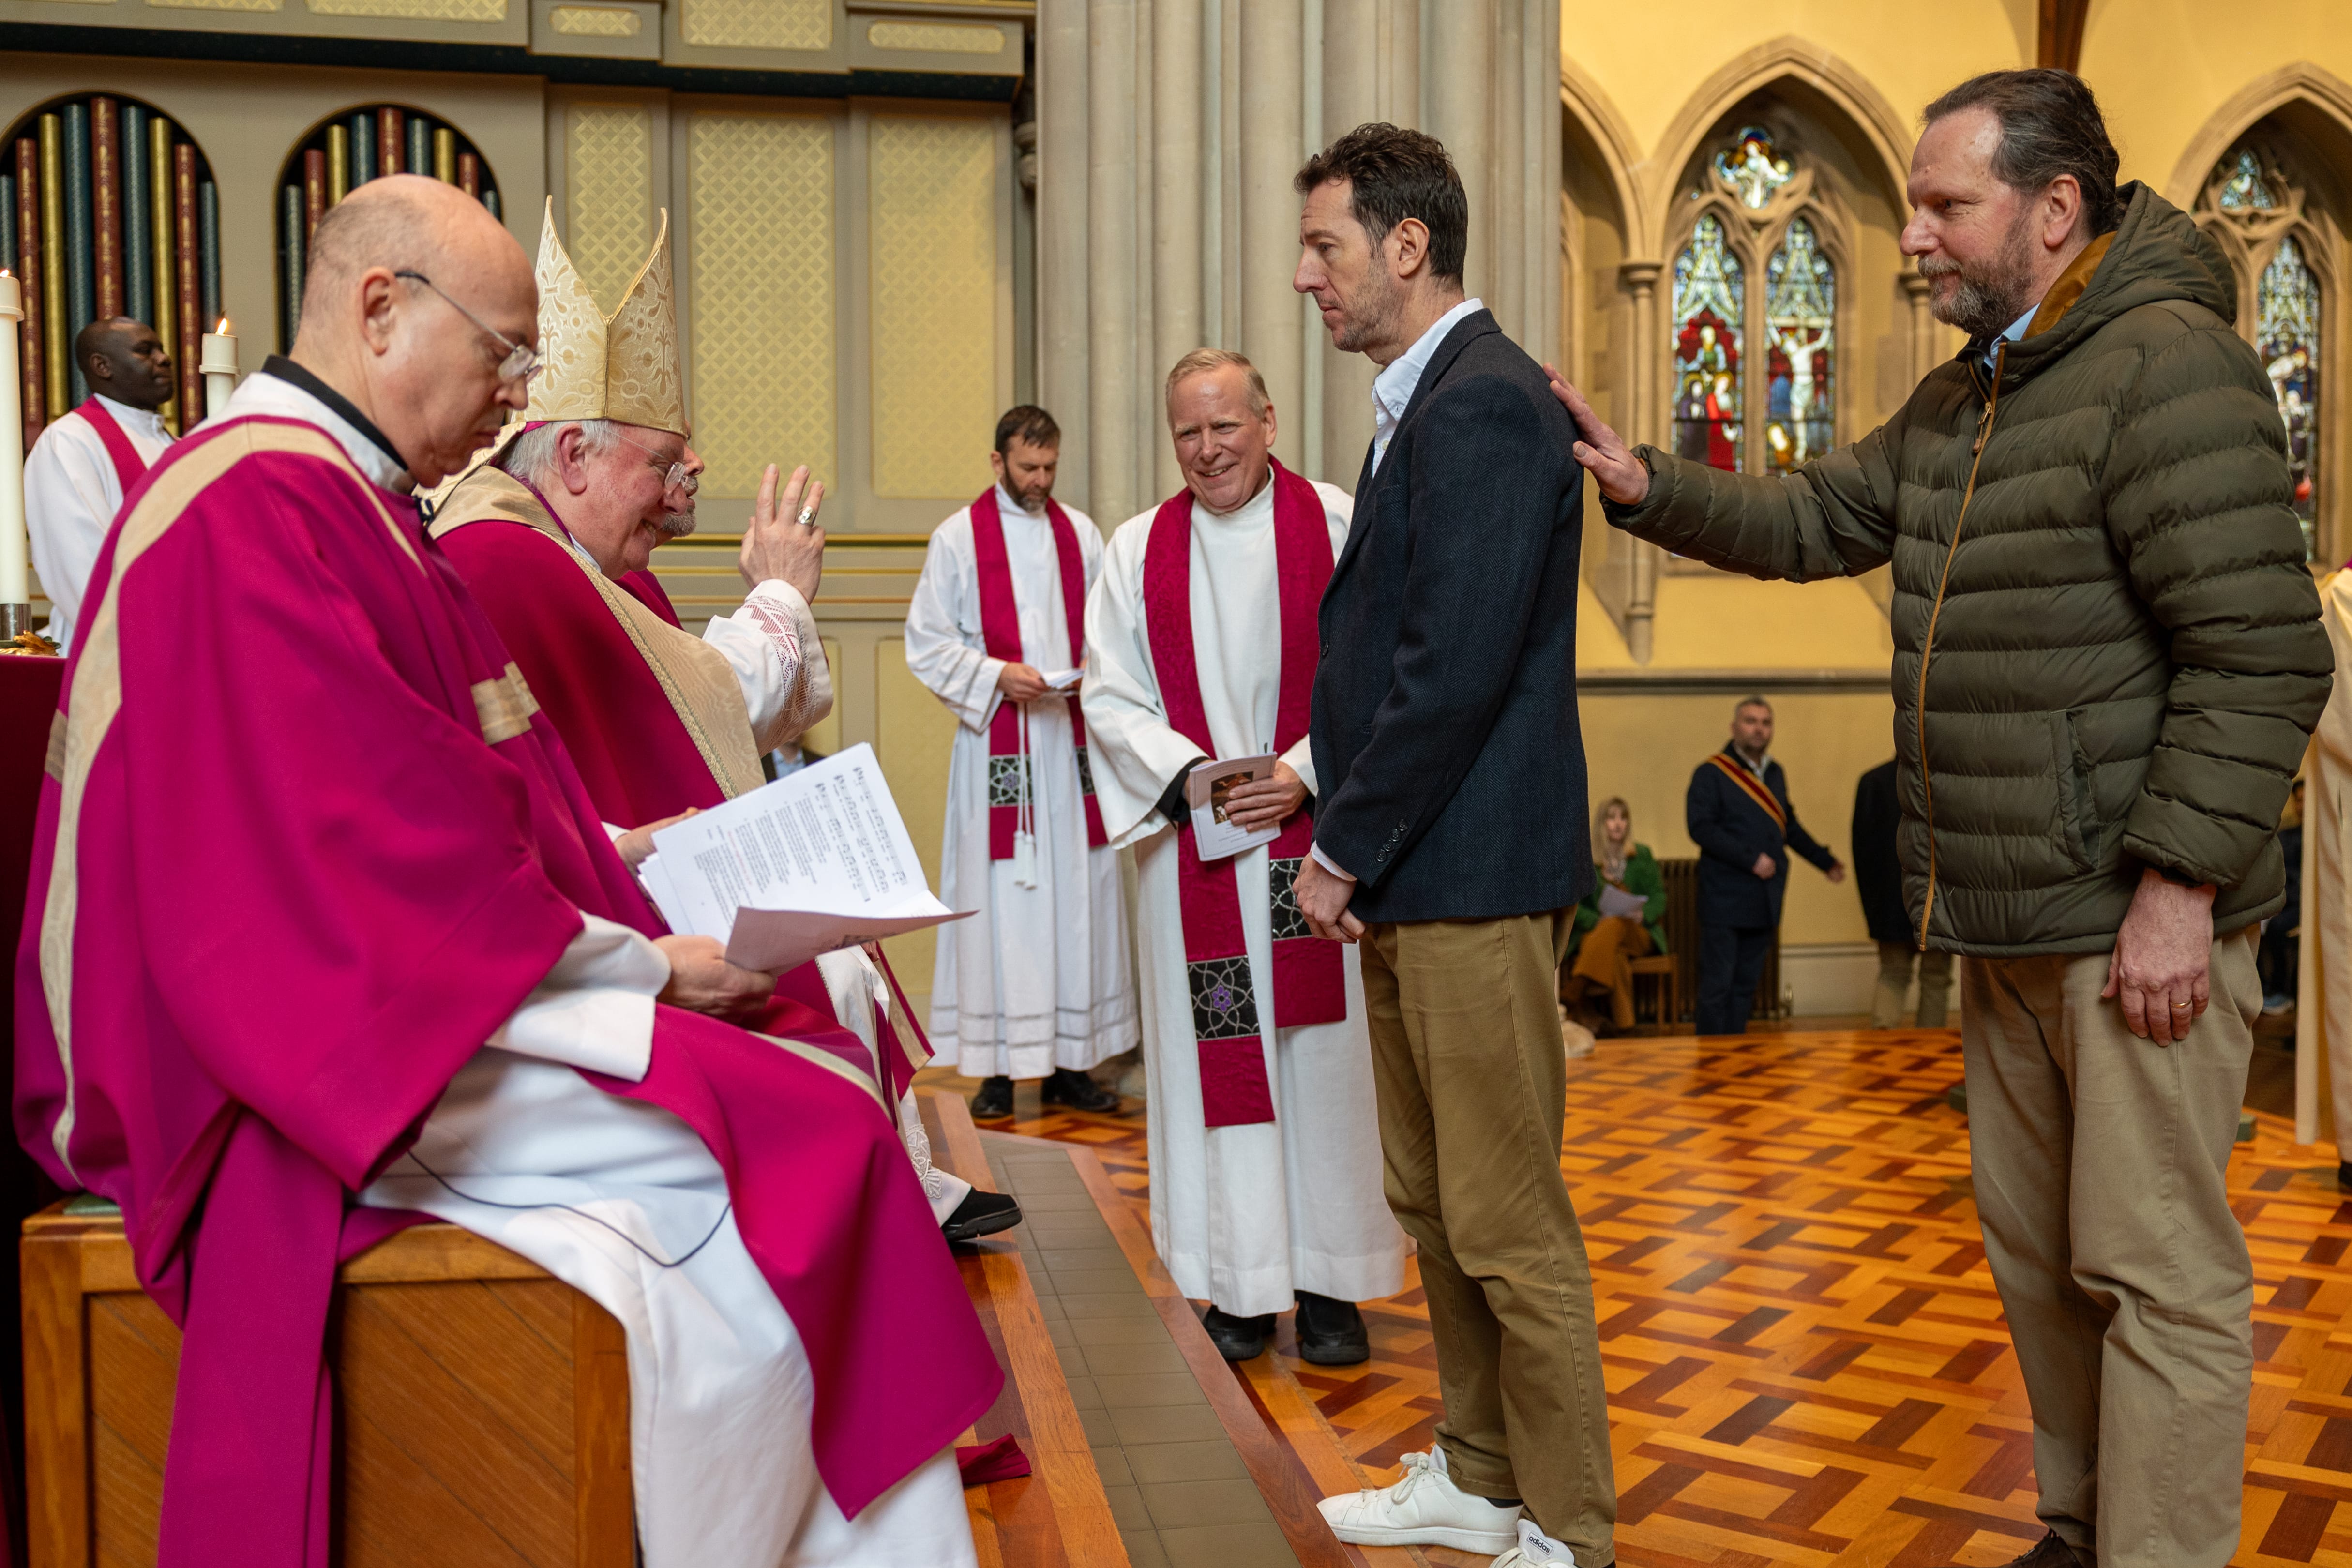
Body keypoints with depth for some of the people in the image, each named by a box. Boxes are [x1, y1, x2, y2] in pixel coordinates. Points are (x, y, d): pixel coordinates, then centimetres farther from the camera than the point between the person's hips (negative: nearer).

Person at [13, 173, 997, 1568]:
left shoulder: (355, 505, 17)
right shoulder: (254, 512, -16)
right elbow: (387, 855, -21)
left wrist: (630, 854, 5)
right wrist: (642, 964, -13)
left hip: (398, 999, 10)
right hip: (337, 1050, -10)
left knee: (828, 1080, -4)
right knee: (790, 1140, -21)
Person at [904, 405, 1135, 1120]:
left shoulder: (1080, 533, 12)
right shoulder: (958, 537, 2)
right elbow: (927, 644, -1)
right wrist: (998, 674, -14)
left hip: (1071, 743, 4)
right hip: (995, 746, -3)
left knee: (1077, 895, 5)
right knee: (998, 899, -4)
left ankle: (1069, 1064, 13)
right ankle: (997, 1068, 3)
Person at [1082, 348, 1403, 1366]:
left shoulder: (1338, 526, 0)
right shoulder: (1138, 548, 7)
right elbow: (1111, 697, 4)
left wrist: (1303, 773, -15)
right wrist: (1190, 773, -11)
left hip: (1314, 836, -1)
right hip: (1193, 846, 2)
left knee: (1321, 1049, 4)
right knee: (1216, 1055, 5)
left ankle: (1328, 1282, 15)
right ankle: (1240, 1284, 15)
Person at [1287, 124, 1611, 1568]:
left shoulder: (1482, 404, -15)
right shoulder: (1432, 402, 16)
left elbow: (1456, 668, -21)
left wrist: (1346, 847, -13)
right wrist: (1342, 818, 10)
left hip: (1473, 877, -10)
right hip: (1413, 873, 10)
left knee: (1509, 1227, 2)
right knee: (1433, 1202, 19)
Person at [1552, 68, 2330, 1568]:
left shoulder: (2170, 366, -15)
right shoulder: (1960, 400, 14)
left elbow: (2261, 655, -20)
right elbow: (1816, 519, 19)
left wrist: (2180, 884, -21)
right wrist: (1644, 485, 6)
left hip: (2137, 920, -9)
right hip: (2013, 923, 9)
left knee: (2154, 1268, 0)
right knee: (2037, 1252, 19)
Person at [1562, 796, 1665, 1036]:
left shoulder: (1642, 856, 17)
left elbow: (1659, 896, 10)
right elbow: (1575, 906, 4)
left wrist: (1644, 915, -13)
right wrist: (1597, 920, -17)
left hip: (1638, 932, 0)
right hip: (1596, 930, 0)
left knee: (1614, 928, -36)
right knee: (1612, 952, -37)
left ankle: (1575, 995, -48)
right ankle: (1618, 1018, -44)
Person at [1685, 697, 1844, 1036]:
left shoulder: (1776, 774, 16)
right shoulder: (1712, 773, -6)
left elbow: (1789, 826, 27)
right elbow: (1701, 828, -15)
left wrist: (1826, 861, 29)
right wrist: (1751, 860, -17)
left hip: (1764, 902, 6)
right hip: (1725, 901, -6)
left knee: (1746, 986, 10)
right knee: (1717, 985, -4)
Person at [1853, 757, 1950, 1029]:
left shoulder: (1872, 781, -1)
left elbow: (1862, 847, 0)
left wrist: (1871, 905, 8)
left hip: (1891, 906, 2)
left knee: (1892, 975, 14)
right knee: (1935, 980, 11)